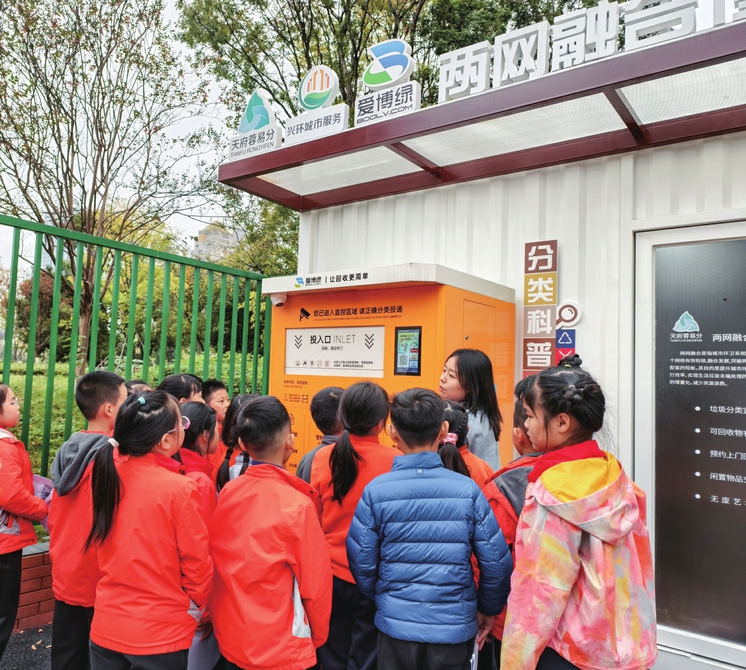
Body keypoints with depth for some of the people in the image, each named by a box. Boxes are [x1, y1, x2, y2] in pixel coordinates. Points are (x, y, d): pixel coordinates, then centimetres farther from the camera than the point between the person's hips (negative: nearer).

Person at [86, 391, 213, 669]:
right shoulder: (180, 489, -23)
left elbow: (106, 548, 6)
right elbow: (196, 563, -13)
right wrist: (196, 606, 5)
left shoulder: (105, 474, -8)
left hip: (106, 625, 5)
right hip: (161, 633, -4)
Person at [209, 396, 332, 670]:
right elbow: (315, 582, -14)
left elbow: (215, 563, 3)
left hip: (229, 637, 5)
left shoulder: (228, 492, -8)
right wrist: (318, 636, 4)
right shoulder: (297, 505, -22)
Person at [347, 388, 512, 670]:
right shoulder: (468, 490, -12)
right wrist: (488, 609, 9)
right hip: (455, 627, 0)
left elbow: (362, 561, -7)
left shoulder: (376, 491, -13)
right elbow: (496, 562, -9)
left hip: (396, 623, 0)